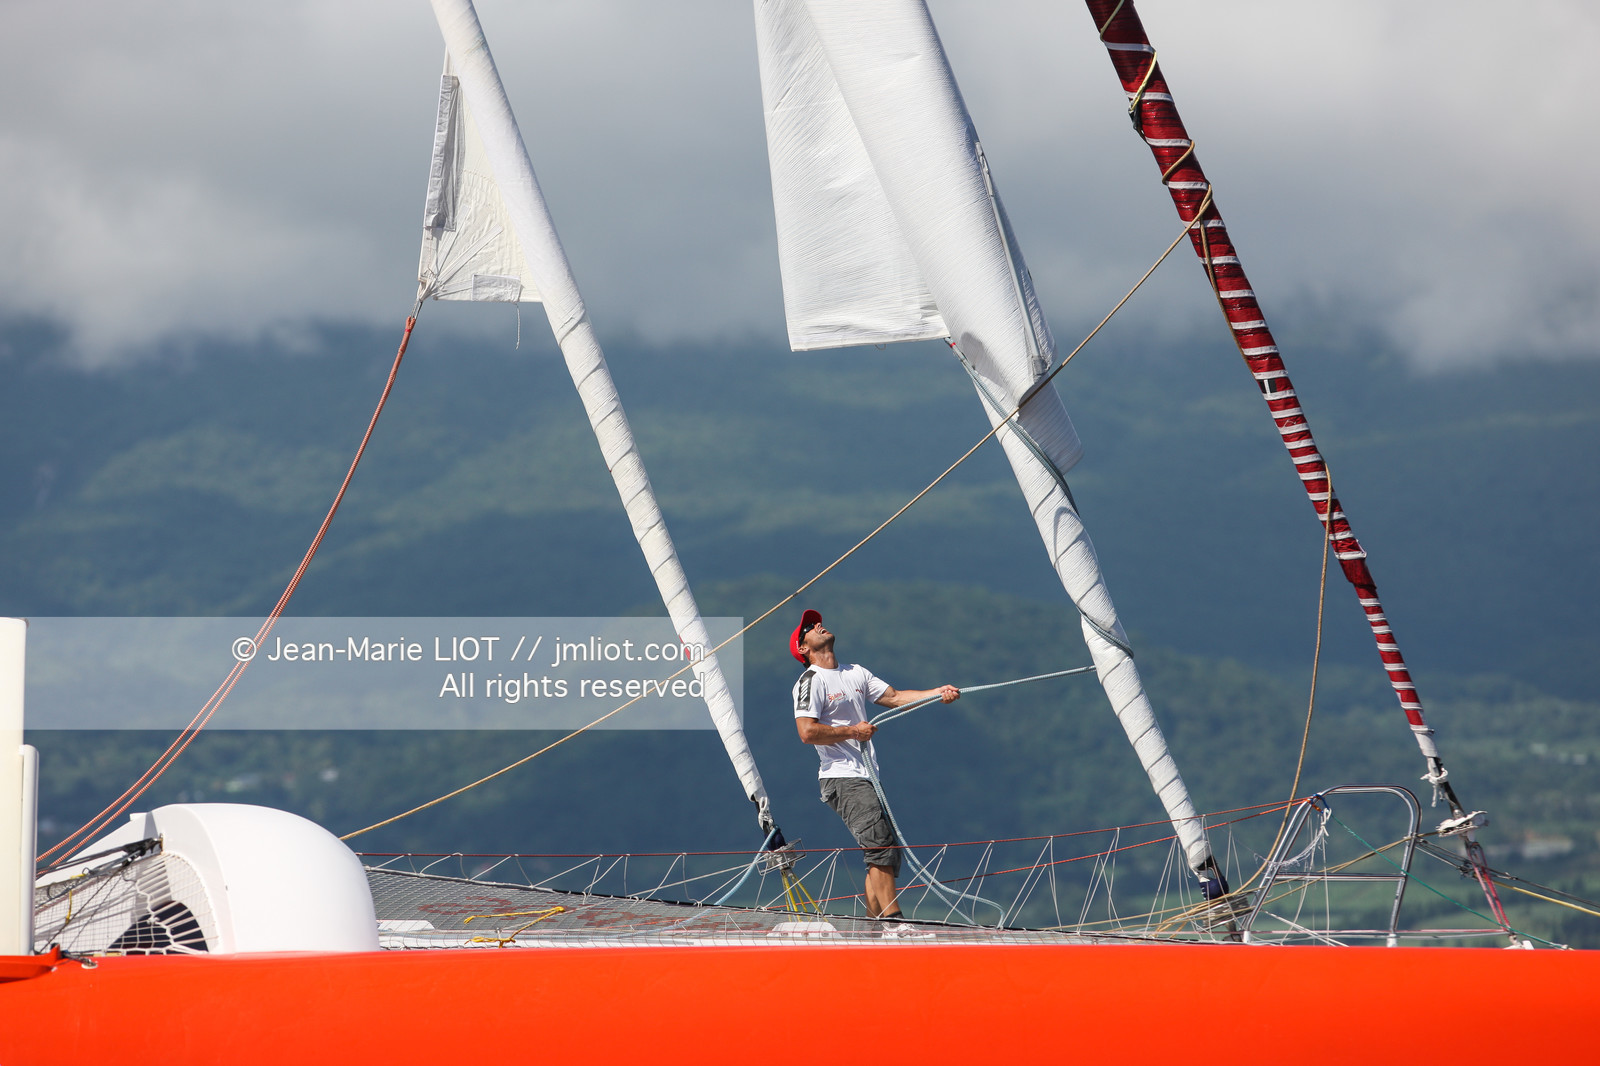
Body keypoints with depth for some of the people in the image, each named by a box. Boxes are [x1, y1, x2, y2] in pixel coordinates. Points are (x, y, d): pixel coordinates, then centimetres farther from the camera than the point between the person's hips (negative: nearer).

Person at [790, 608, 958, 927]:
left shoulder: (855, 672, 19)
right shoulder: (810, 682, -6)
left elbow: (894, 697, 17)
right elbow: (807, 732, -17)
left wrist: (937, 693, 5)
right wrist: (853, 731, -11)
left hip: (868, 779, 8)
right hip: (842, 778, -8)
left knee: (888, 854, 4)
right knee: (879, 845, -19)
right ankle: (894, 924, -22)